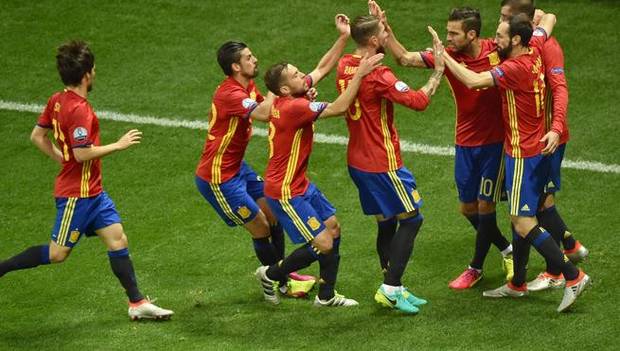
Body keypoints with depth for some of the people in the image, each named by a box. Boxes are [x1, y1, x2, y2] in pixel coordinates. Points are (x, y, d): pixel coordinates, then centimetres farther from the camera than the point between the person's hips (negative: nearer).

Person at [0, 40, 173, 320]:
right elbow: (83, 153, -27)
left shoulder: (57, 100, 4)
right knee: (57, 254, 0)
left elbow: (37, 136, 11)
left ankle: (137, 303, 9)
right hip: (77, 194, -10)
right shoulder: (79, 110, -24)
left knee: (117, 239, 7)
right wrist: (119, 145, -17)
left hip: (92, 191, 10)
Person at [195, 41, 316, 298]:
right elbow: (262, 114, -41)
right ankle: (283, 285, 17)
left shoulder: (248, 87, 5)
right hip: (219, 178, -10)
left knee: (273, 215, 15)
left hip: (237, 168, 10)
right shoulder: (230, 94, -27)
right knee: (261, 229, 1)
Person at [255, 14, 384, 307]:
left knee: (333, 228, 14)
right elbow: (339, 108, -27)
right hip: (285, 192, -10)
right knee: (323, 245, -6)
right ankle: (271, 275, 14)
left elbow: (323, 67, 10)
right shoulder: (293, 107, -27)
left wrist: (343, 38, 2)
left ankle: (326, 296, 24)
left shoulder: (291, 97, -1)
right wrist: (360, 73, -26)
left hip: (300, 184, 10)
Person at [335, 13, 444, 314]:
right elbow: (418, 101, -25)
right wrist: (438, 72, -13)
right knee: (411, 219, 2)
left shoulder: (345, 66, 3)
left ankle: (393, 289, 18)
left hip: (358, 161, 8)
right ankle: (391, 288, -3)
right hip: (382, 163, -8)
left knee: (386, 223, 15)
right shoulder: (378, 76, -23)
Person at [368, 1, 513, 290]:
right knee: (468, 207, 10)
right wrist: (385, 29, -23)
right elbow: (405, 58, -13)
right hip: (465, 143, 4)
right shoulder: (447, 56, -8)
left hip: (495, 141, -4)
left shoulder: (497, 50, -15)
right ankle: (506, 249, 34)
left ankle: (476, 268, 19)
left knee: (485, 204, 1)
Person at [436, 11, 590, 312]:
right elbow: (549, 19, 19)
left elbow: (472, 81, -31)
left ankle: (573, 276, -9)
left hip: (523, 154, -10)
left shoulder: (515, 68, -23)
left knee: (523, 223, -9)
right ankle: (516, 285, 26)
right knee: (519, 219, 17)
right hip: (535, 149, 10)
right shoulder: (534, 50, 1)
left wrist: (444, 57, -21)